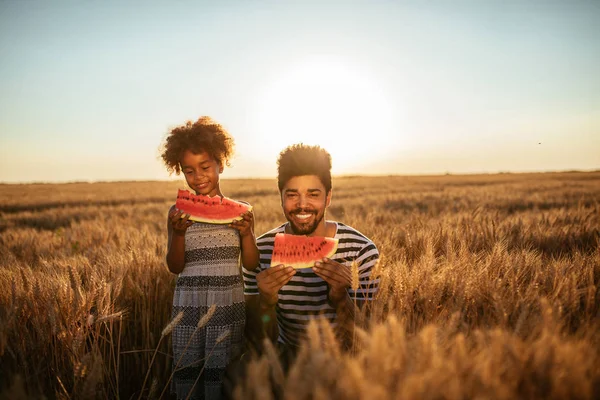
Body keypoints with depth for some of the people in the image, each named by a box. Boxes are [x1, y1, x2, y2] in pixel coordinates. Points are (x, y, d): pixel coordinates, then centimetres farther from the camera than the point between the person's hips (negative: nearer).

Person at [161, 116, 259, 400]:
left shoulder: (240, 211, 0)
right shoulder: (178, 213, 3)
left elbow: (251, 264, 0)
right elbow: (174, 267, 0)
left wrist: (246, 233, -17)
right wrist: (179, 233, -17)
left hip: (228, 304, -1)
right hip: (188, 304, 1)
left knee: (221, 376, 3)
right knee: (186, 375, 9)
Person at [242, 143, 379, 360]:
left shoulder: (362, 251, -15)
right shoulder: (260, 250, -11)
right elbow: (264, 339, -7)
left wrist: (341, 298, -32)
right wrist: (266, 302, -27)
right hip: (287, 360, 2)